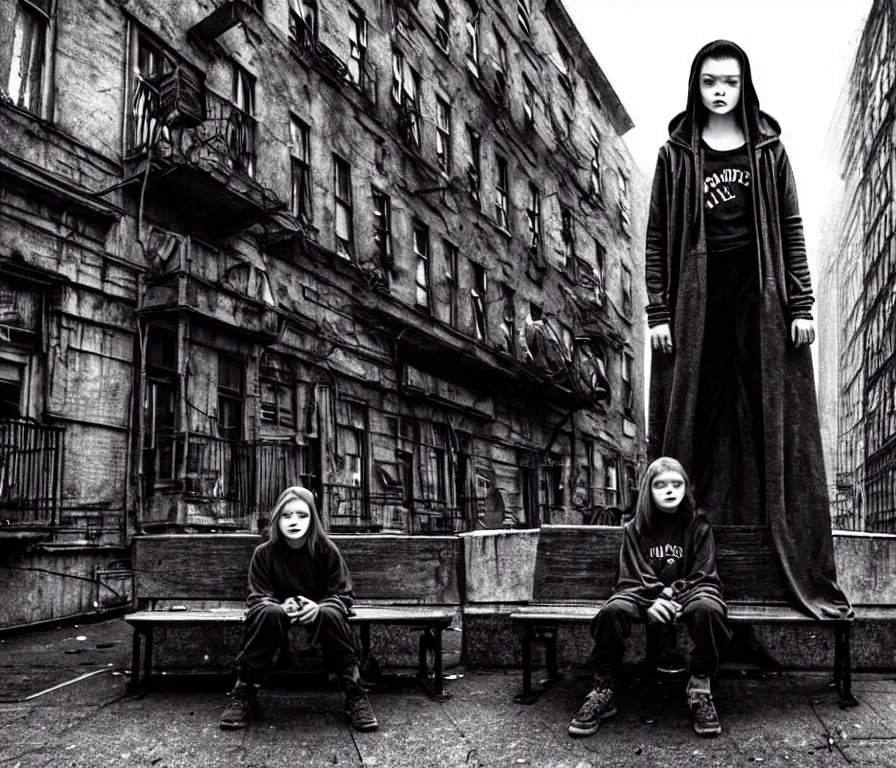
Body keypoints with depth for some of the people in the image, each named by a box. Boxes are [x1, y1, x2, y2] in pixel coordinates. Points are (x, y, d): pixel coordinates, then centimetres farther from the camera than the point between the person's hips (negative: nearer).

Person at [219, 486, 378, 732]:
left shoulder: (326, 550, -11)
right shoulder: (264, 553, -9)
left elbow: (342, 596, -10)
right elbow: (257, 598, -8)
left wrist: (318, 606, -33)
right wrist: (281, 606, -31)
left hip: (316, 612, 0)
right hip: (280, 613, 1)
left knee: (331, 615, -35)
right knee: (268, 613, -35)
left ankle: (355, 695, -24)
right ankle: (243, 695, -24)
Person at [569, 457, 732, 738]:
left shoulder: (698, 527, 3)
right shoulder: (635, 528, 4)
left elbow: (703, 577, -2)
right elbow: (631, 578, -3)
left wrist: (673, 596, -20)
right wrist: (651, 601, -24)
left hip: (688, 592, 0)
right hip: (643, 595, 1)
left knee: (708, 608, -36)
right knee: (612, 610, -33)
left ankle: (700, 688, -19)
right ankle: (603, 691, -19)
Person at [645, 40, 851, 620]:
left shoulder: (769, 150, 12)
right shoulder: (676, 154, 9)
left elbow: (791, 229, 8)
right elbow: (658, 238, 5)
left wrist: (802, 304, -1)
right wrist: (658, 312, -3)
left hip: (761, 296, 1)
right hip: (697, 299, 0)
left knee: (777, 425, 0)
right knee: (692, 424, -2)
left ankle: (804, 569, 6)